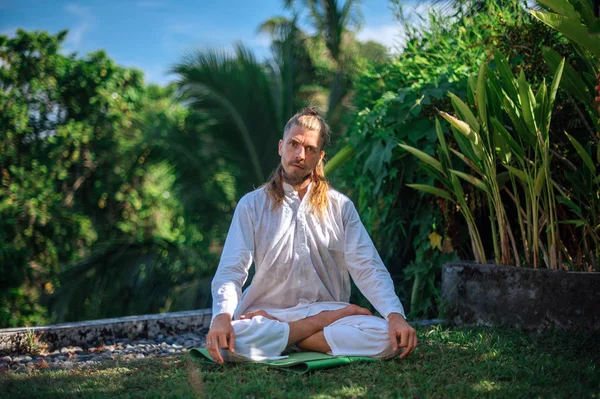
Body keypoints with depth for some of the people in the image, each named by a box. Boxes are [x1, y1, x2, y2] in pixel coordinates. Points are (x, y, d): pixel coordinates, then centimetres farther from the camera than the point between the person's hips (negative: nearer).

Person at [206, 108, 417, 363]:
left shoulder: (340, 207, 8)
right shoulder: (252, 205, 4)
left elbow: (368, 269, -2)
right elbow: (230, 272, -6)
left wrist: (396, 315, -21)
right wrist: (222, 317, -27)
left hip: (326, 307, 2)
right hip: (267, 310, -1)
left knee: (388, 338, -27)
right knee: (228, 339, -35)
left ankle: (276, 336, -16)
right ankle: (328, 323, -16)